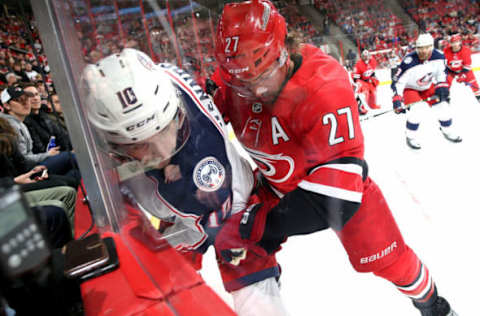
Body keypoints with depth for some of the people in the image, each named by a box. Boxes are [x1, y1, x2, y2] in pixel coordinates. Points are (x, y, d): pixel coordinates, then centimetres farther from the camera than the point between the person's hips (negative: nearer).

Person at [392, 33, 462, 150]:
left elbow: (441, 72, 1)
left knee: (442, 103, 4)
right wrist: (397, 99, -36)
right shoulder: (409, 62, -35)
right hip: (410, 87, -5)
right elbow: (398, 81, -30)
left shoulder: (438, 57, -19)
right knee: (416, 108, -24)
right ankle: (411, 137, -7)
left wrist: (442, 85, -10)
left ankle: (448, 130, 25)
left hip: (428, 85, 5)